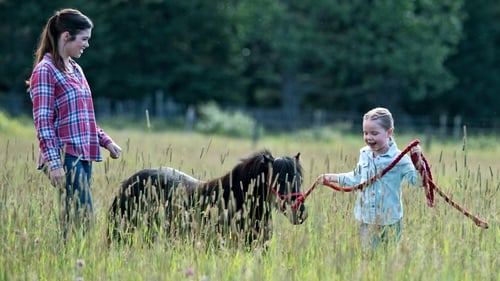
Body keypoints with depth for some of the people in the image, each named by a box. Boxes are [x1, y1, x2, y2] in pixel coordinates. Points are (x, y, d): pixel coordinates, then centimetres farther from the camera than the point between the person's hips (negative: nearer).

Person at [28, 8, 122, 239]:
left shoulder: (75, 69, 17)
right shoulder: (45, 71, -8)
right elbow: (43, 123, -13)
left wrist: (106, 142, 15)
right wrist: (54, 164, -19)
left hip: (83, 155, 8)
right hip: (65, 157, -8)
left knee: (74, 219, 5)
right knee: (82, 217, -15)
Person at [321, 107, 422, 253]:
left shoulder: (399, 159, -14)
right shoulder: (364, 155, 5)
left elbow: (417, 180, -20)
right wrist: (334, 177, 22)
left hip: (390, 221, -5)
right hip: (366, 220, 5)